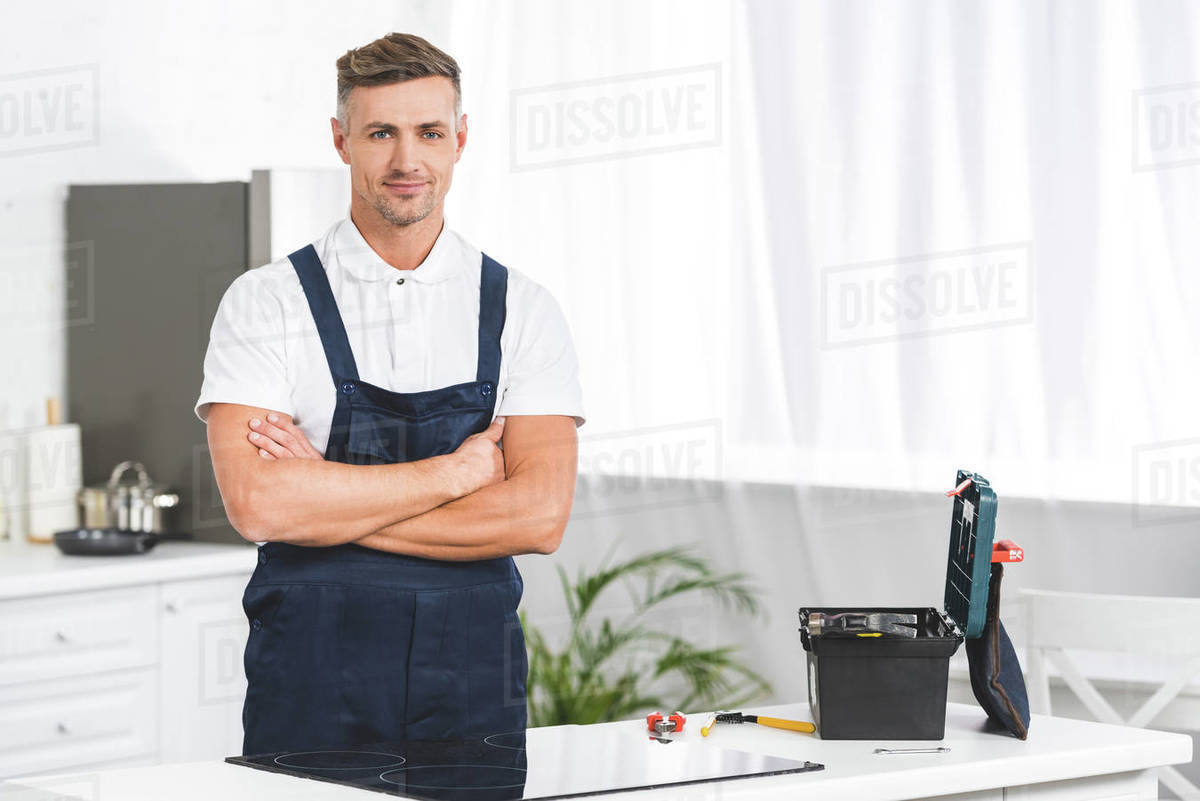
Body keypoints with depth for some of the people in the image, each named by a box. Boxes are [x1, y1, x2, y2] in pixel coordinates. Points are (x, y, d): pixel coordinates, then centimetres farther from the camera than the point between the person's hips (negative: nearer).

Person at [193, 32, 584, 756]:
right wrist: (458, 472, -11)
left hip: (475, 685, 2)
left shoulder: (521, 310, 4)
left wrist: (328, 499, -12)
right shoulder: (265, 305, -1)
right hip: (312, 688, -2)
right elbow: (257, 504, -15)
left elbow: (540, 516, -8)